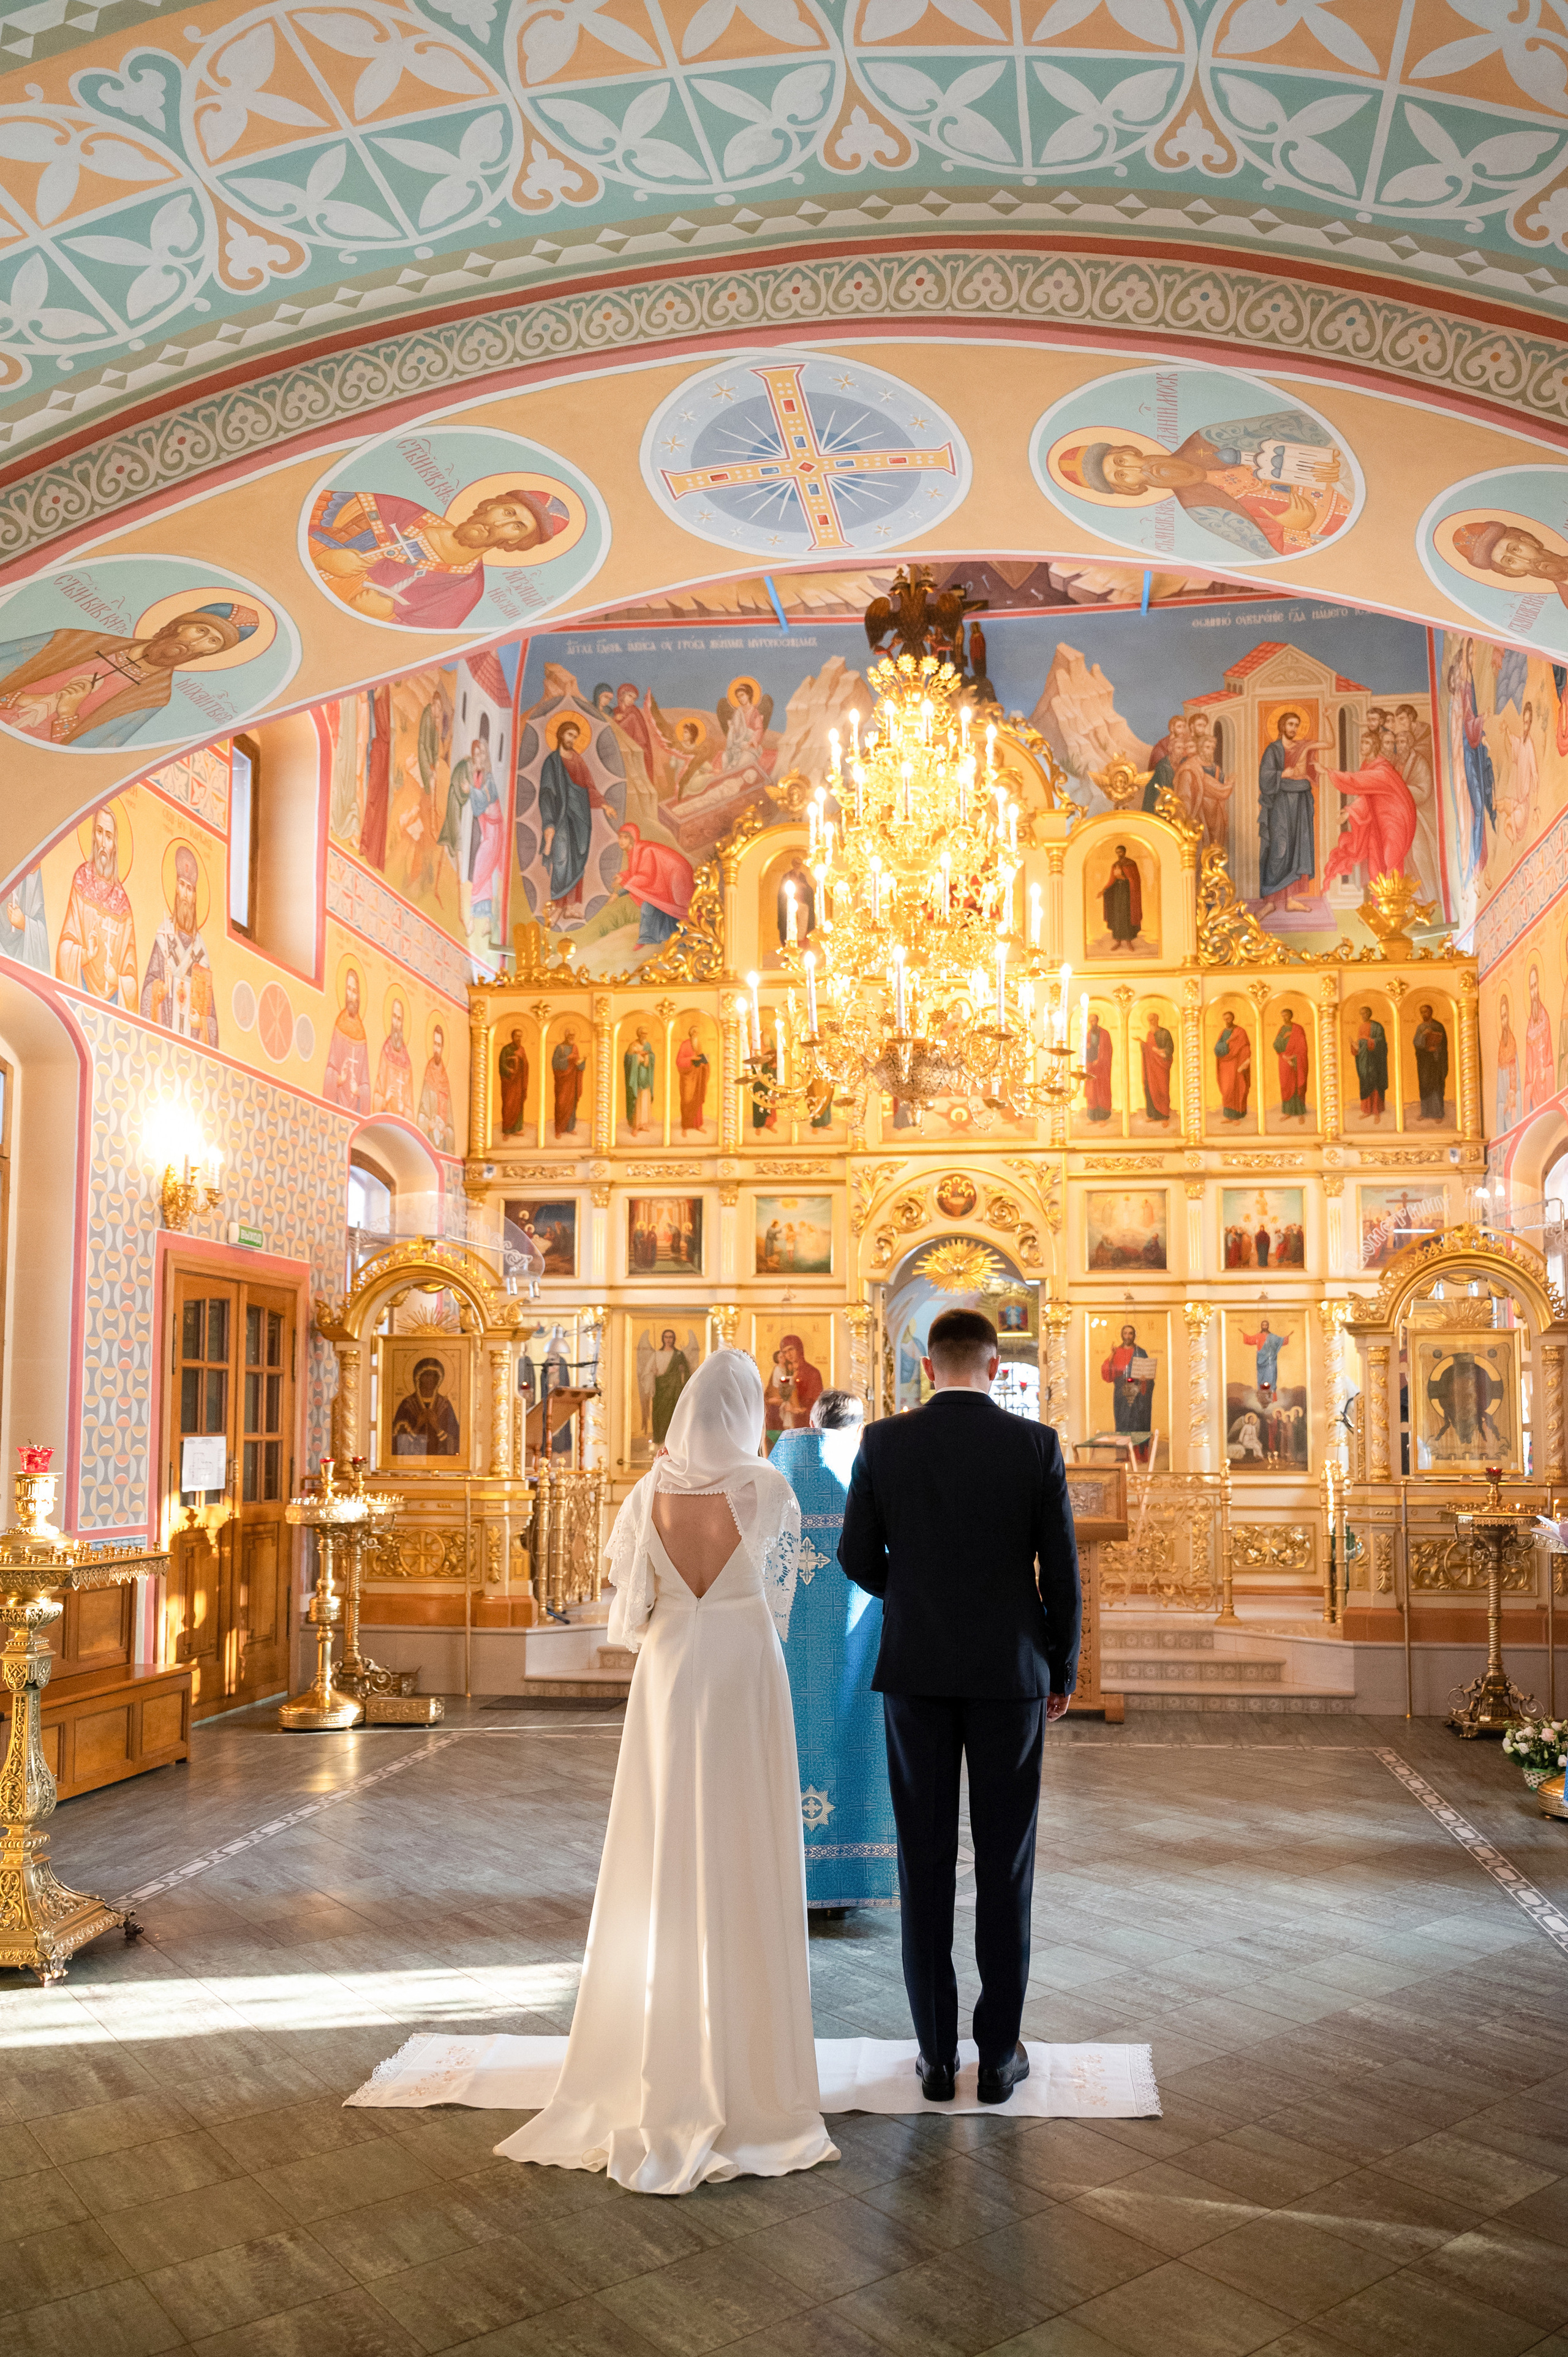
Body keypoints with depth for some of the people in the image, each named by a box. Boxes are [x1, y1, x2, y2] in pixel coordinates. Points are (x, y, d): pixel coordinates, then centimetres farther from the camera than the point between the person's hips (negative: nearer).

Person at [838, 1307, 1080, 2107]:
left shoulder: (883, 1442, -5)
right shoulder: (1037, 1445, -6)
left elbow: (858, 1557, 0)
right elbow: (1060, 1570, -4)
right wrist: (1063, 1671, 9)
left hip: (915, 1671, 1)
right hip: (1010, 1672, 0)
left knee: (925, 1861, 8)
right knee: (1005, 1862, 9)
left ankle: (936, 2053, 14)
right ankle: (999, 2052, 15)